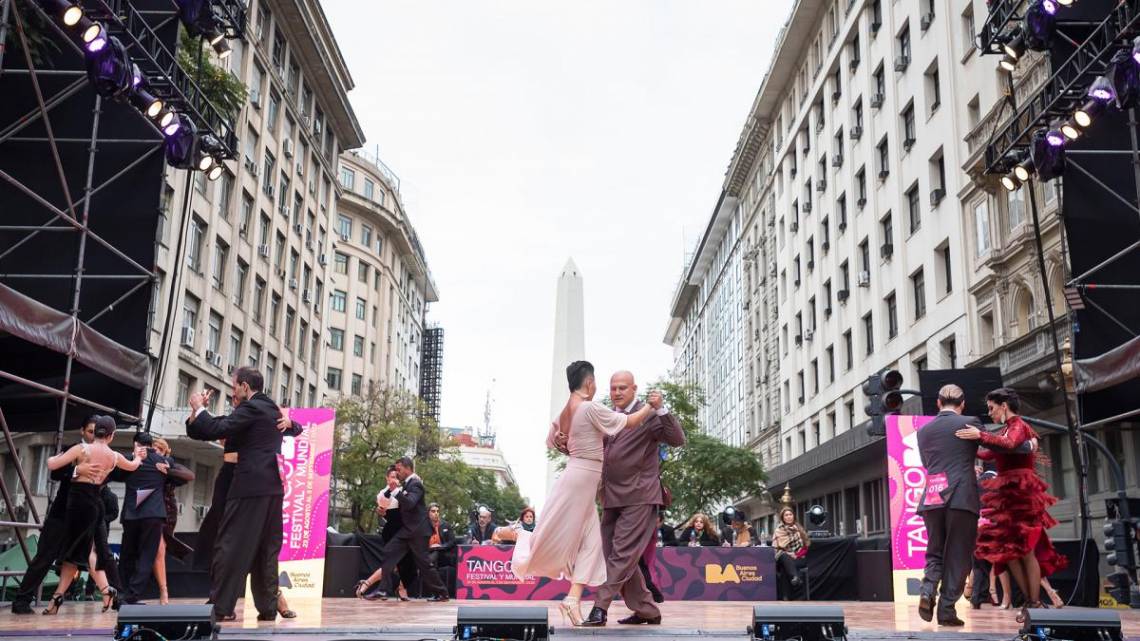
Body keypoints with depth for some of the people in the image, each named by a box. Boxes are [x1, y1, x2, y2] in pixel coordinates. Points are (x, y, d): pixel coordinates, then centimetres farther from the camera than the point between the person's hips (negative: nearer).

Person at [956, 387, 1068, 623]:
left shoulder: (1018, 426, -8)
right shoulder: (1007, 430, 18)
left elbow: (1010, 444, -30)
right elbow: (989, 454, 23)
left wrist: (980, 436, -36)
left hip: (1021, 493, -9)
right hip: (1008, 495, 9)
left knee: (1025, 550, -7)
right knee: (1008, 550, 6)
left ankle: (1035, 604, -1)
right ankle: (1030, 601, 12)